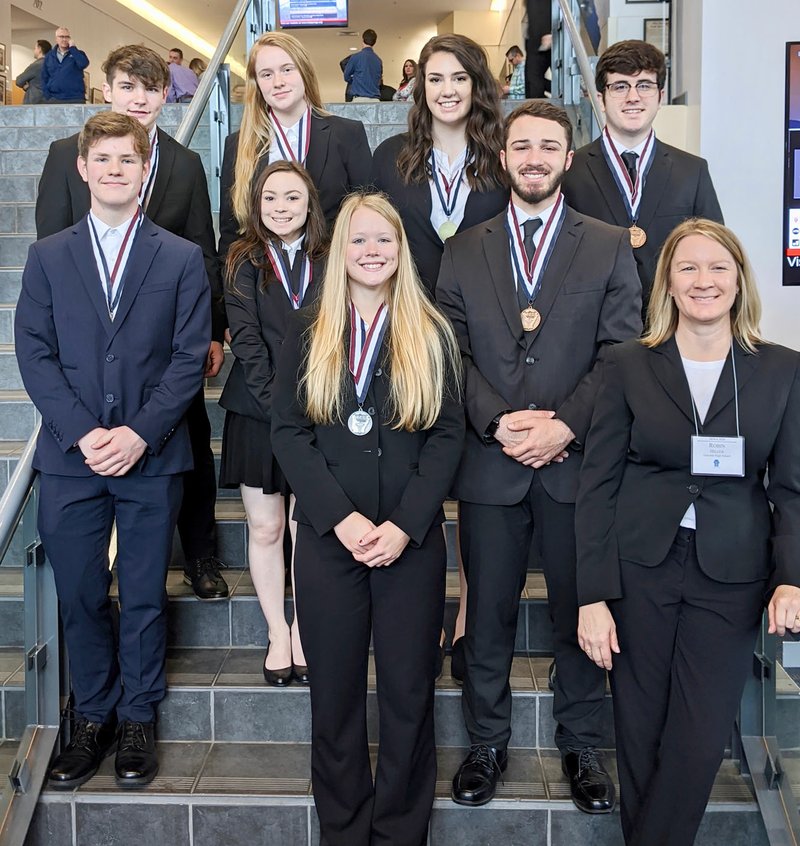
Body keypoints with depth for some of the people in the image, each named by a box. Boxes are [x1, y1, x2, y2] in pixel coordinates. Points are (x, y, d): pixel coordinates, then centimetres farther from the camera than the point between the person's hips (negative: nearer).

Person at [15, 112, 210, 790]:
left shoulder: (182, 258, 5)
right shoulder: (47, 257, 8)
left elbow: (189, 357, -2)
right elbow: (34, 354, 1)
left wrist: (139, 433, -13)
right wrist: (83, 433, -11)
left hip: (152, 456, -1)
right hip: (69, 457, 1)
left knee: (144, 597, 8)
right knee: (80, 597, 8)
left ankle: (138, 719, 24)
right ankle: (94, 718, 25)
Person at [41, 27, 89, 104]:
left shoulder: (77, 54, 7)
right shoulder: (49, 56, 12)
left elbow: (84, 64, -16)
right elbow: (44, 78, 12)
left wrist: (72, 48, -9)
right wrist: (47, 96, 0)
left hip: (75, 99, -2)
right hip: (54, 100, 2)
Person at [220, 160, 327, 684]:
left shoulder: (330, 262, 4)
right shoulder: (244, 262, 4)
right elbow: (247, 340, -5)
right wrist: (278, 404, -15)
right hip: (256, 413, 0)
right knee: (265, 529, 6)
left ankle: (304, 633, 17)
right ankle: (277, 635, 18)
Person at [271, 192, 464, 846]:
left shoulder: (431, 334, 5)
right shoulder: (309, 332, 6)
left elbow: (448, 434, 0)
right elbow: (288, 431, 0)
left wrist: (404, 525, -11)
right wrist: (342, 518, -12)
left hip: (412, 539, 0)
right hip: (328, 537, 1)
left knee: (409, 692, 5)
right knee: (336, 691, 8)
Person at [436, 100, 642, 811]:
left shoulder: (609, 247, 5)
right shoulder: (465, 250, 9)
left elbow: (621, 353, -2)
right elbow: (451, 351, 3)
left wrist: (566, 426, -14)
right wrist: (498, 422, -11)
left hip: (577, 463, -1)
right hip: (490, 463, 1)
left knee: (580, 614, 10)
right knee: (488, 614, 10)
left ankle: (581, 746, 27)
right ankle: (488, 743, 27)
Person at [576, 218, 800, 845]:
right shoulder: (629, 365, 1)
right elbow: (598, 483, -1)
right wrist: (594, 595, -8)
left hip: (731, 576, 0)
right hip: (639, 569, 0)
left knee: (700, 742, 1)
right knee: (640, 734, 9)